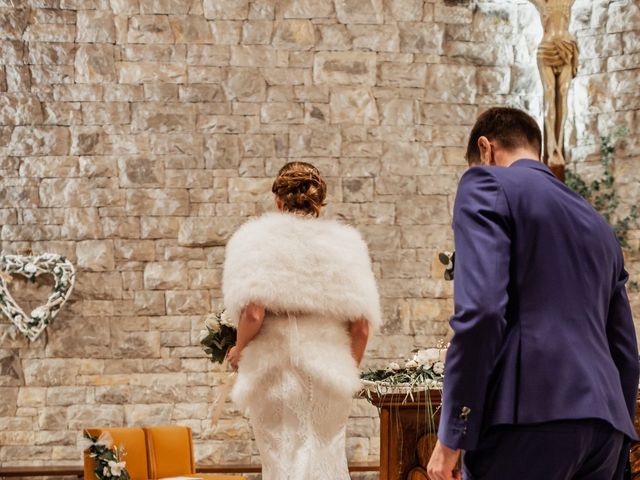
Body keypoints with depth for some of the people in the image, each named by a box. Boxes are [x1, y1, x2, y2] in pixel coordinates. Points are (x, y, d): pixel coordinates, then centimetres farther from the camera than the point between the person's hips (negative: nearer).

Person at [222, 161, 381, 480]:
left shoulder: (257, 240, -2)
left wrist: (239, 349, 4)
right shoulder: (345, 244, 5)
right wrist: (349, 371, 16)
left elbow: (253, 313, -14)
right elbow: (361, 326, 1)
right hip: (329, 370, 2)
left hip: (274, 371, -2)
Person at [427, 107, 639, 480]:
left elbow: (480, 309, -13)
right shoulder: (599, 226, 25)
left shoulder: (487, 184, 3)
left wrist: (452, 435, -11)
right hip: (605, 427, 7)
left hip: (528, 419, -7)